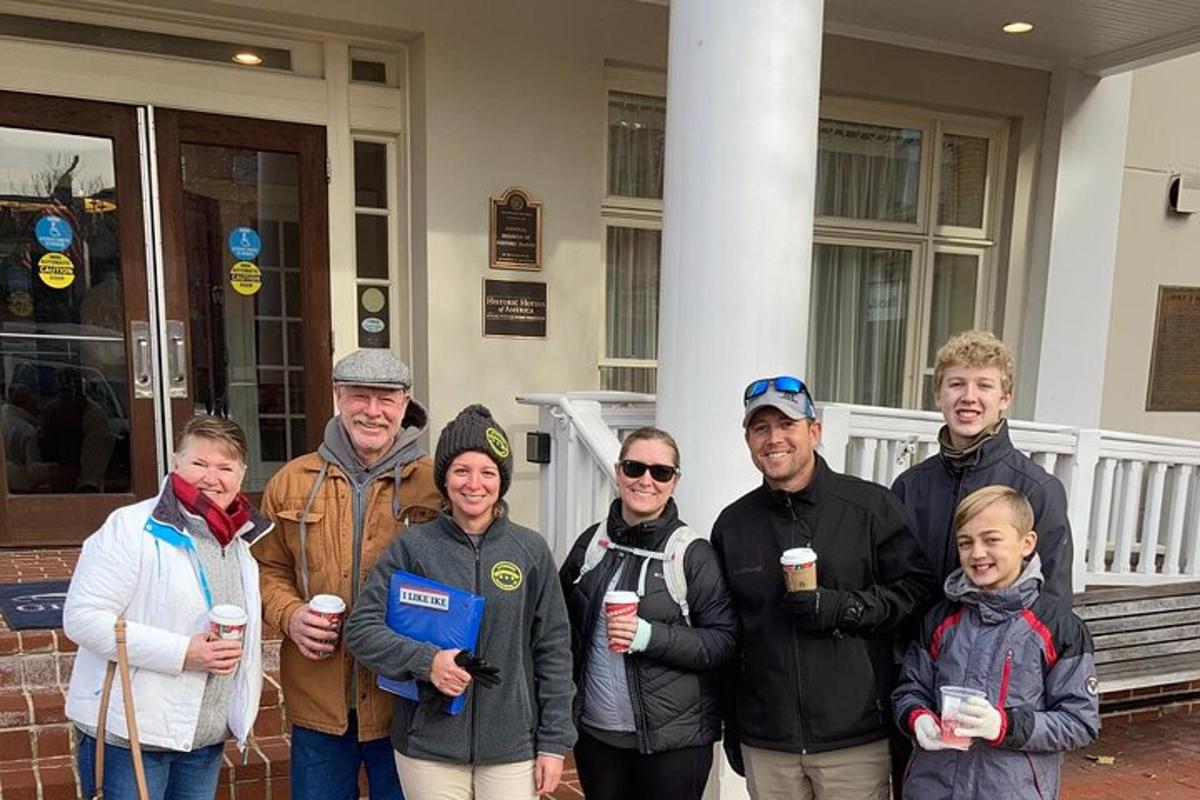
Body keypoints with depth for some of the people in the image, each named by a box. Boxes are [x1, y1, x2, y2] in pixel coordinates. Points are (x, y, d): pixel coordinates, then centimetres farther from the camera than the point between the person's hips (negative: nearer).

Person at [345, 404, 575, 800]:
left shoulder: (531, 550, -2)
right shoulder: (412, 547, -5)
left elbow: (553, 650, 1)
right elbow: (361, 628, -4)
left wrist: (553, 742, 0)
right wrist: (425, 659, -20)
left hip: (512, 750, 1)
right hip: (428, 749, 0)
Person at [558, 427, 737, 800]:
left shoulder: (693, 553, -10)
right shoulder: (592, 540, 2)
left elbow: (724, 641, -11)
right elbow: (562, 618, 15)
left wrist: (650, 636, -22)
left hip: (673, 740, -4)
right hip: (595, 732, 4)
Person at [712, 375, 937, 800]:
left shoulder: (872, 505, -5)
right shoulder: (733, 524, 5)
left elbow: (917, 587, -2)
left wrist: (844, 608, -17)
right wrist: (731, 724, 14)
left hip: (856, 741, -2)